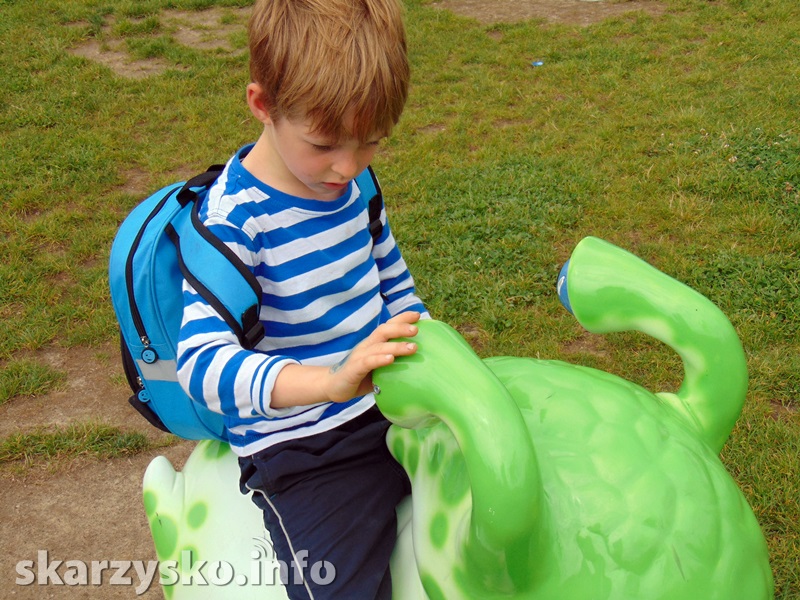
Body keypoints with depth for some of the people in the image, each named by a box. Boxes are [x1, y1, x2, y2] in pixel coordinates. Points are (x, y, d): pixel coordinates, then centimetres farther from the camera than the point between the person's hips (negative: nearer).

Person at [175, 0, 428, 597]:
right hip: (302, 453, -7)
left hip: (392, 408, 7)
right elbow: (202, 361, -31)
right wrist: (331, 380, -44)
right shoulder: (235, 218, -20)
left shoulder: (353, 182, 2)